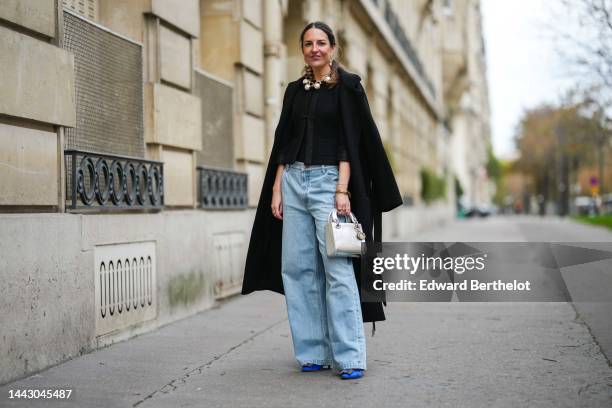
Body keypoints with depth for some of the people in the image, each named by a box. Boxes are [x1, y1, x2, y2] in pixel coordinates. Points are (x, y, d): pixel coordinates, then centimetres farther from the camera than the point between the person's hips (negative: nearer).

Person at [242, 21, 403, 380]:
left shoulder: (347, 86, 1)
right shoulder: (295, 90, 15)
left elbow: (350, 142, -7)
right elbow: (283, 143, 15)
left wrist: (342, 190, -16)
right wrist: (276, 188, 7)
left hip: (328, 180, -5)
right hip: (293, 180, 6)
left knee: (337, 268, -11)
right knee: (297, 267, 2)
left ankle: (350, 357, -7)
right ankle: (314, 352, 10)